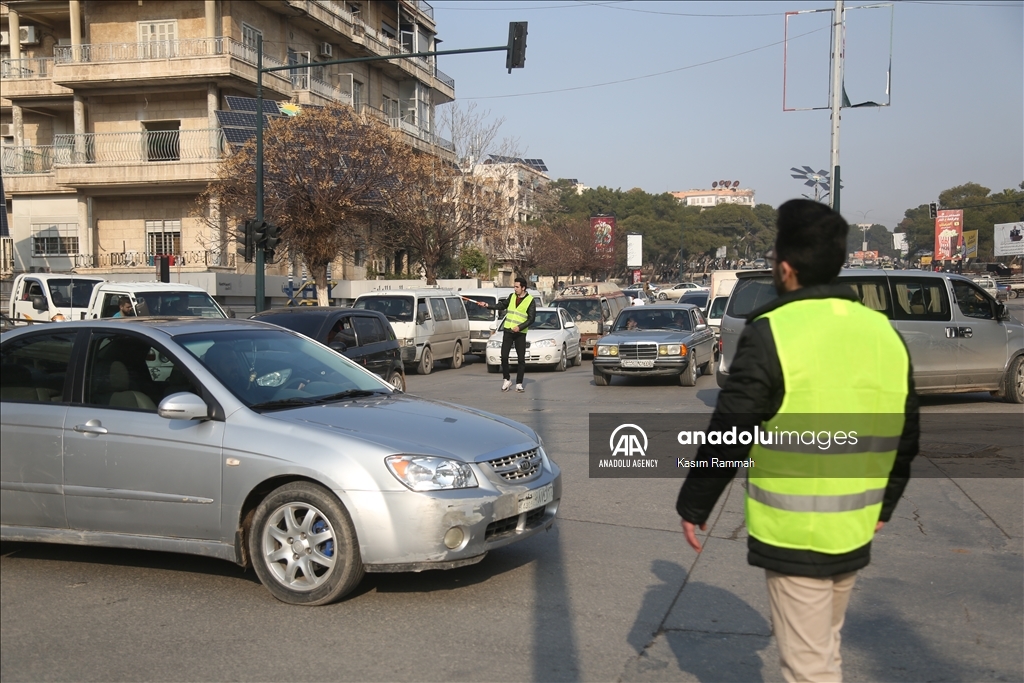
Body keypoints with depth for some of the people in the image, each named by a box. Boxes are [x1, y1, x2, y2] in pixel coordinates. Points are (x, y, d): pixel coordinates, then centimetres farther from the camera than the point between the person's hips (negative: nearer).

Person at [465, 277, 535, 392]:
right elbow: (502, 306, 22)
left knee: (521, 359, 0)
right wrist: (487, 305, 13)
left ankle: (519, 384, 8)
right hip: (507, 331, 3)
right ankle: (507, 380, 13)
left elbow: (531, 319, -8)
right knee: (504, 356, -3)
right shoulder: (512, 296, 8)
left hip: (520, 333, -3)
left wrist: (520, 327, -19)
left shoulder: (531, 300, -6)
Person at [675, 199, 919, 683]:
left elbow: (727, 438, -15)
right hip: (854, 531, 7)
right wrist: (883, 505, 25)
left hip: (792, 534, -7)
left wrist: (692, 506, -3)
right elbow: (904, 437, 13)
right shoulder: (884, 332, 5)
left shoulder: (773, 334, -16)